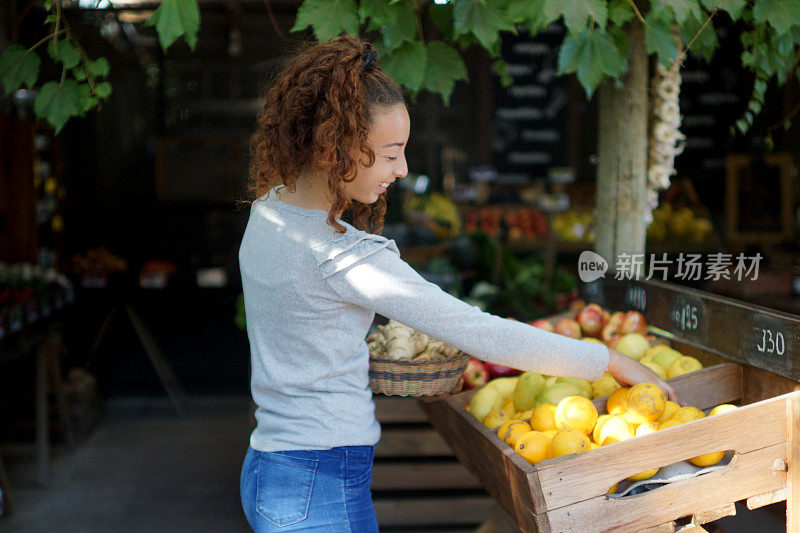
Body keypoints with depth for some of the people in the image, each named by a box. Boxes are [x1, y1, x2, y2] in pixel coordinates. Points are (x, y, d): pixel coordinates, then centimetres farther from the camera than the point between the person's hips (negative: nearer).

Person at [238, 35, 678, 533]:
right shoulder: (343, 256, -25)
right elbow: (480, 333, -24)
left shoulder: (267, 209, 4)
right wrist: (611, 361, -17)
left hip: (269, 468, 9)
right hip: (321, 491, -9)